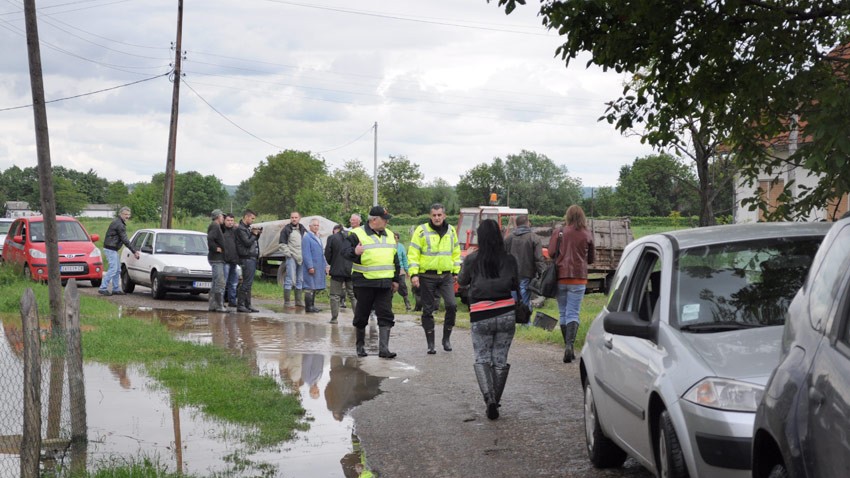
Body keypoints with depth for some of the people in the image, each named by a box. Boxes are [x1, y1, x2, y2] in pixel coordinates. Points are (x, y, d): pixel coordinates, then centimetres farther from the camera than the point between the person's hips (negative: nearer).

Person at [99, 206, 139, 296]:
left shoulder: (117, 222, 16)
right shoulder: (119, 224, -17)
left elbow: (124, 239, 20)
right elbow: (125, 240, -18)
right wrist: (134, 251, -14)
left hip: (113, 249, 11)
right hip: (110, 249, -11)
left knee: (117, 269, 14)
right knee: (113, 269, -12)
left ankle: (116, 289, 18)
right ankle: (103, 288, -11)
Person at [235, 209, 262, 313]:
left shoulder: (248, 228, 18)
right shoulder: (241, 229, -10)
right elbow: (247, 243, -17)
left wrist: (258, 234, 6)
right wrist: (254, 234, -5)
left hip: (253, 258, 10)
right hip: (247, 258, -10)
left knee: (248, 283, 11)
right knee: (247, 282, -10)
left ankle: (247, 305, 14)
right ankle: (240, 305, -7)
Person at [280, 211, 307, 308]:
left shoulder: (303, 230, 14)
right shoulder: (286, 229, -1)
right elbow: (282, 244, -2)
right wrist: (288, 254, -11)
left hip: (302, 258, 6)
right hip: (291, 258, -6)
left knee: (300, 280, 12)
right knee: (290, 280, -9)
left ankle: (299, 301, 20)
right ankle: (287, 302, -5)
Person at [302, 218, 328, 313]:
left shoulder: (318, 238, 18)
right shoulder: (307, 238, -9)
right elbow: (306, 254, -14)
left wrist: (325, 265, 17)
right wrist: (310, 267, -19)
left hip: (319, 268, 9)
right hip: (311, 267, -9)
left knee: (316, 287, 11)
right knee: (310, 287, -6)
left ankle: (311, 305, 18)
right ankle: (308, 307, -2)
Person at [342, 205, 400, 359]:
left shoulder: (389, 235, 15)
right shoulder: (357, 234, -4)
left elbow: (395, 259, 23)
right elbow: (345, 251, -14)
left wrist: (395, 279, 21)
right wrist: (354, 252, -36)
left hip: (385, 283, 4)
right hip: (364, 282, -4)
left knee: (386, 316, -3)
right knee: (362, 316, 6)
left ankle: (384, 349, -3)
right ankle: (360, 346, 22)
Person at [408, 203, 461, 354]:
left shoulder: (451, 231, 8)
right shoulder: (421, 231, -5)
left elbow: (456, 252, 18)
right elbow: (413, 253, -6)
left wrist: (456, 272, 14)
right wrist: (414, 274, -13)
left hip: (446, 276, 3)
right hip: (427, 276, -3)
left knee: (452, 305, -10)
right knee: (428, 310, 3)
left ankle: (446, 339, 7)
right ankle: (430, 344, 12)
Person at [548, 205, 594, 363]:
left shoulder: (558, 233, -1)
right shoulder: (587, 235, 1)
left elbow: (550, 253, 0)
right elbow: (591, 258, 9)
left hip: (560, 277, 1)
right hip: (578, 277, -1)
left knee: (563, 313, 12)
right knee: (573, 313, -3)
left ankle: (567, 346, 16)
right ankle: (569, 345, -21)